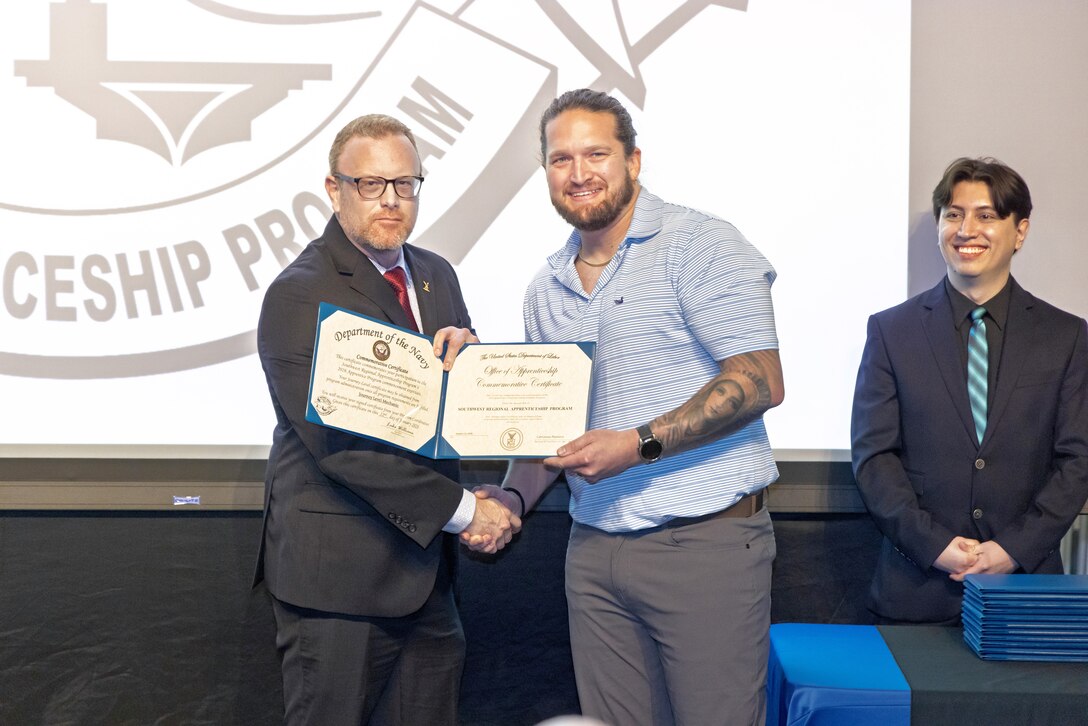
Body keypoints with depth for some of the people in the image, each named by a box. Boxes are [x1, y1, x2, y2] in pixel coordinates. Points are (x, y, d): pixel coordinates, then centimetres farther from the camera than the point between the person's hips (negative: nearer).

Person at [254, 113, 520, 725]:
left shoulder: (437, 275, 12)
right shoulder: (299, 295, -12)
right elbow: (339, 443, -20)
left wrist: (464, 351, -9)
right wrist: (462, 510, -19)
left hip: (426, 570, 7)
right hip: (340, 571, -7)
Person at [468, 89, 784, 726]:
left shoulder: (699, 245, -6)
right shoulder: (546, 291, 14)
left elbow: (760, 382, -15)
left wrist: (641, 444, -21)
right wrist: (511, 497, 0)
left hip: (705, 540, -5)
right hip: (595, 547, 6)